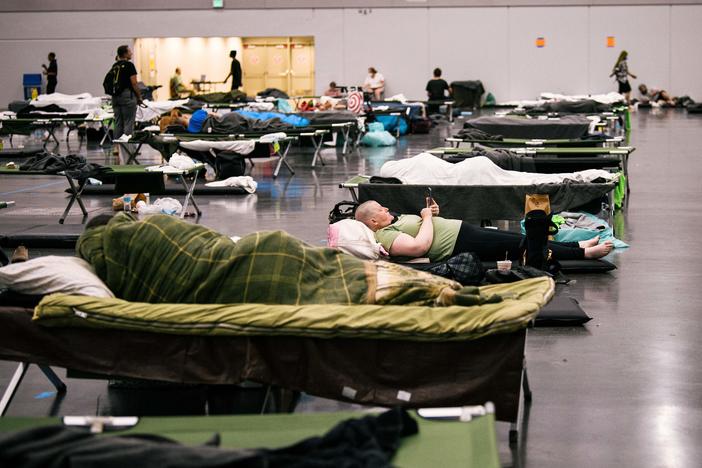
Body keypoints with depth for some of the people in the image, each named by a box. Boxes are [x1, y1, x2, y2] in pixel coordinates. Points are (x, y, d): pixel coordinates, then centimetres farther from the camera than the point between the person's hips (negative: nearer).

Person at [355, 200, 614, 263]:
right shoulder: (384, 235, -14)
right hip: (461, 245, -10)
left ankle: (578, 245, 14)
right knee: (521, 245, -6)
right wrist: (427, 217, -13)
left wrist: (431, 213, 5)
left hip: (464, 230, 10)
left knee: (521, 240, 8)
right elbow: (420, 246, -28)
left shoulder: (394, 223, 16)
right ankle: (583, 253, 1)